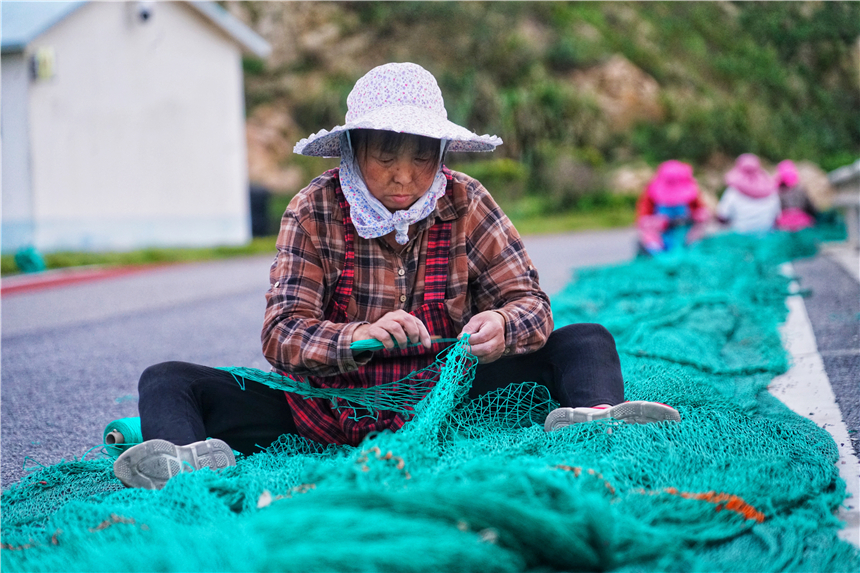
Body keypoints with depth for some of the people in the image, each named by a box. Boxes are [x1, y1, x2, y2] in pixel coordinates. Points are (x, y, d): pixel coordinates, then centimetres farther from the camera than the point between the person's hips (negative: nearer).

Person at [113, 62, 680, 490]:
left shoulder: (465, 203, -3)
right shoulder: (315, 210, -7)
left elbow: (531, 303, -5)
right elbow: (281, 333, -15)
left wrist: (502, 326, -31)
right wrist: (358, 336, -37)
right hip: (333, 402, 0)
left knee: (586, 340, -14)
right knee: (167, 381, -16)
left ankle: (595, 420, -48)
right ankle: (192, 458, -51)